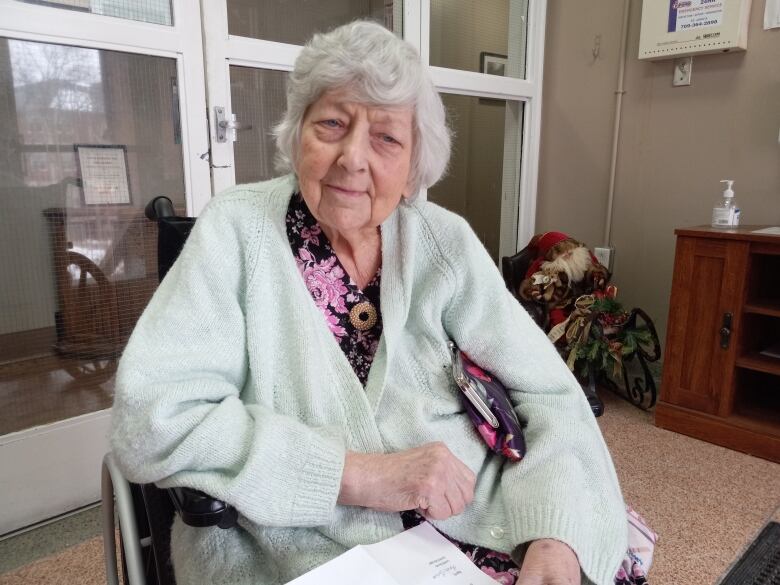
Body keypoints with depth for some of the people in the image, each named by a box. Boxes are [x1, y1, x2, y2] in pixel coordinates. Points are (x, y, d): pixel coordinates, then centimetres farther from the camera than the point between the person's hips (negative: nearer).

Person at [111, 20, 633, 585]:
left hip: (467, 532, 2)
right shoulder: (238, 230, -9)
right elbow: (151, 417, -17)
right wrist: (360, 473, -21)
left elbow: (549, 393, -3)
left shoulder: (444, 242, -3)